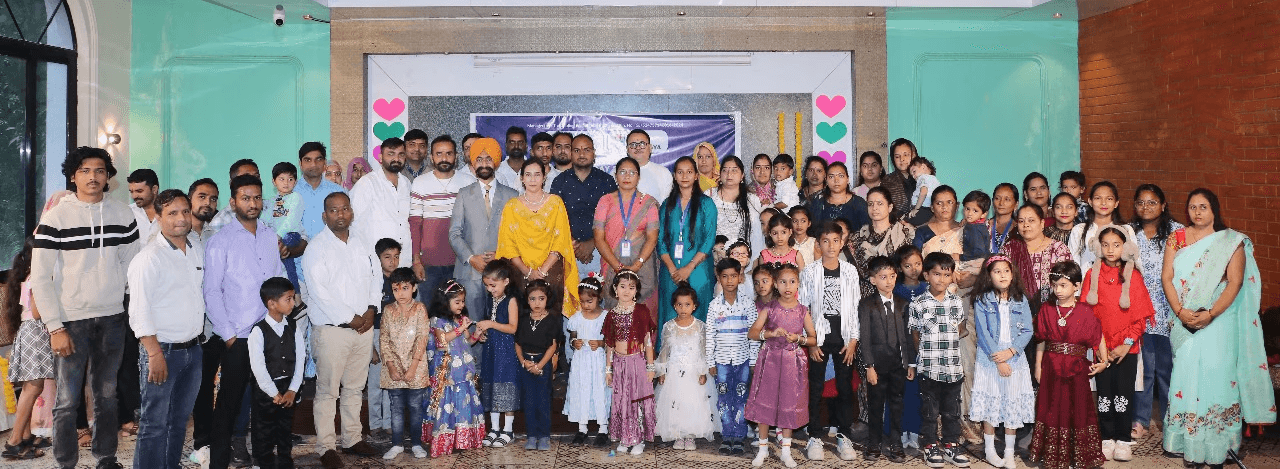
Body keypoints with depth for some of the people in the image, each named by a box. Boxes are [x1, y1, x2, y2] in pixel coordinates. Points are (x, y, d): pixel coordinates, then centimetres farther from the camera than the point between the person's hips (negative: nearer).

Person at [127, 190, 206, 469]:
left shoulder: (198, 249, 8)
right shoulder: (149, 258, -13)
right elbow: (139, 311, -17)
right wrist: (155, 354, -20)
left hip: (193, 348, 7)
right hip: (163, 350, -7)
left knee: (180, 420, 16)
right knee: (155, 424, -2)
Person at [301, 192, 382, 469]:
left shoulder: (364, 245, 13)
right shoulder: (317, 248, -7)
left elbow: (376, 278, 14)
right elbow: (319, 292, -14)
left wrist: (371, 310, -3)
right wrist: (350, 318, -14)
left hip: (363, 328, 6)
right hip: (332, 329, -5)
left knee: (355, 388, 13)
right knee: (327, 391, -1)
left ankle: (353, 439, 24)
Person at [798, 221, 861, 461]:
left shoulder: (850, 271, 2)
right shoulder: (809, 272, -1)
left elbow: (855, 308, 3)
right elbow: (802, 309, -3)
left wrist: (853, 340, -4)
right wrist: (810, 341, -8)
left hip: (844, 337, 1)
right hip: (818, 337, -1)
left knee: (845, 388, 5)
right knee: (815, 388, 3)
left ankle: (843, 437, 14)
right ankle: (814, 437, 10)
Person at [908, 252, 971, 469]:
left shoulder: (956, 302, 4)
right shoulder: (918, 304, -6)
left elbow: (960, 331, 15)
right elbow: (915, 335, 2)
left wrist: (947, 344, 4)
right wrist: (927, 352, 2)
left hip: (953, 368, 3)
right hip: (928, 368, -3)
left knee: (952, 411, 12)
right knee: (930, 411, 8)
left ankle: (951, 446, 24)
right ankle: (930, 447, 20)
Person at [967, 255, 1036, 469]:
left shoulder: (1021, 300, 5)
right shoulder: (982, 301, -2)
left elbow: (1027, 331, 0)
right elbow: (982, 333, -8)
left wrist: (1010, 351, -14)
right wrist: (997, 359, -13)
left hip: (1015, 359, 2)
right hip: (989, 360, -2)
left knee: (1013, 406, 3)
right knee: (990, 404, 3)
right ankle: (990, 451, 15)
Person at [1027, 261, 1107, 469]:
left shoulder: (1085, 312, -6)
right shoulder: (1046, 310, 1)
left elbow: (1098, 338, -3)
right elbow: (1041, 341, 5)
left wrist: (1103, 361, -14)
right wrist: (1038, 366, 4)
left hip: (1076, 369, -2)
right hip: (1051, 368, 2)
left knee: (1078, 409, 7)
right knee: (1053, 409, 9)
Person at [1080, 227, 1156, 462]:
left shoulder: (1133, 275, -2)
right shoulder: (1092, 274, 1)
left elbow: (1140, 314, -3)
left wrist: (1127, 344, -10)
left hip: (1127, 347, -1)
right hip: (1101, 347, 1)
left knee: (1123, 393, 2)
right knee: (1104, 393, 7)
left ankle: (1123, 440, 12)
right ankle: (1107, 439, 15)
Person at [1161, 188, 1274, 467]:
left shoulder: (1231, 242, 0)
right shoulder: (1176, 239, 7)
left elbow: (1235, 282, -7)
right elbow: (1167, 278, 1)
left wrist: (1210, 314, -18)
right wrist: (1180, 311, -13)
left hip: (1219, 320, -2)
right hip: (1184, 322, 2)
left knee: (1216, 377, -3)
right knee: (1186, 376, 3)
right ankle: (1190, 444, 12)